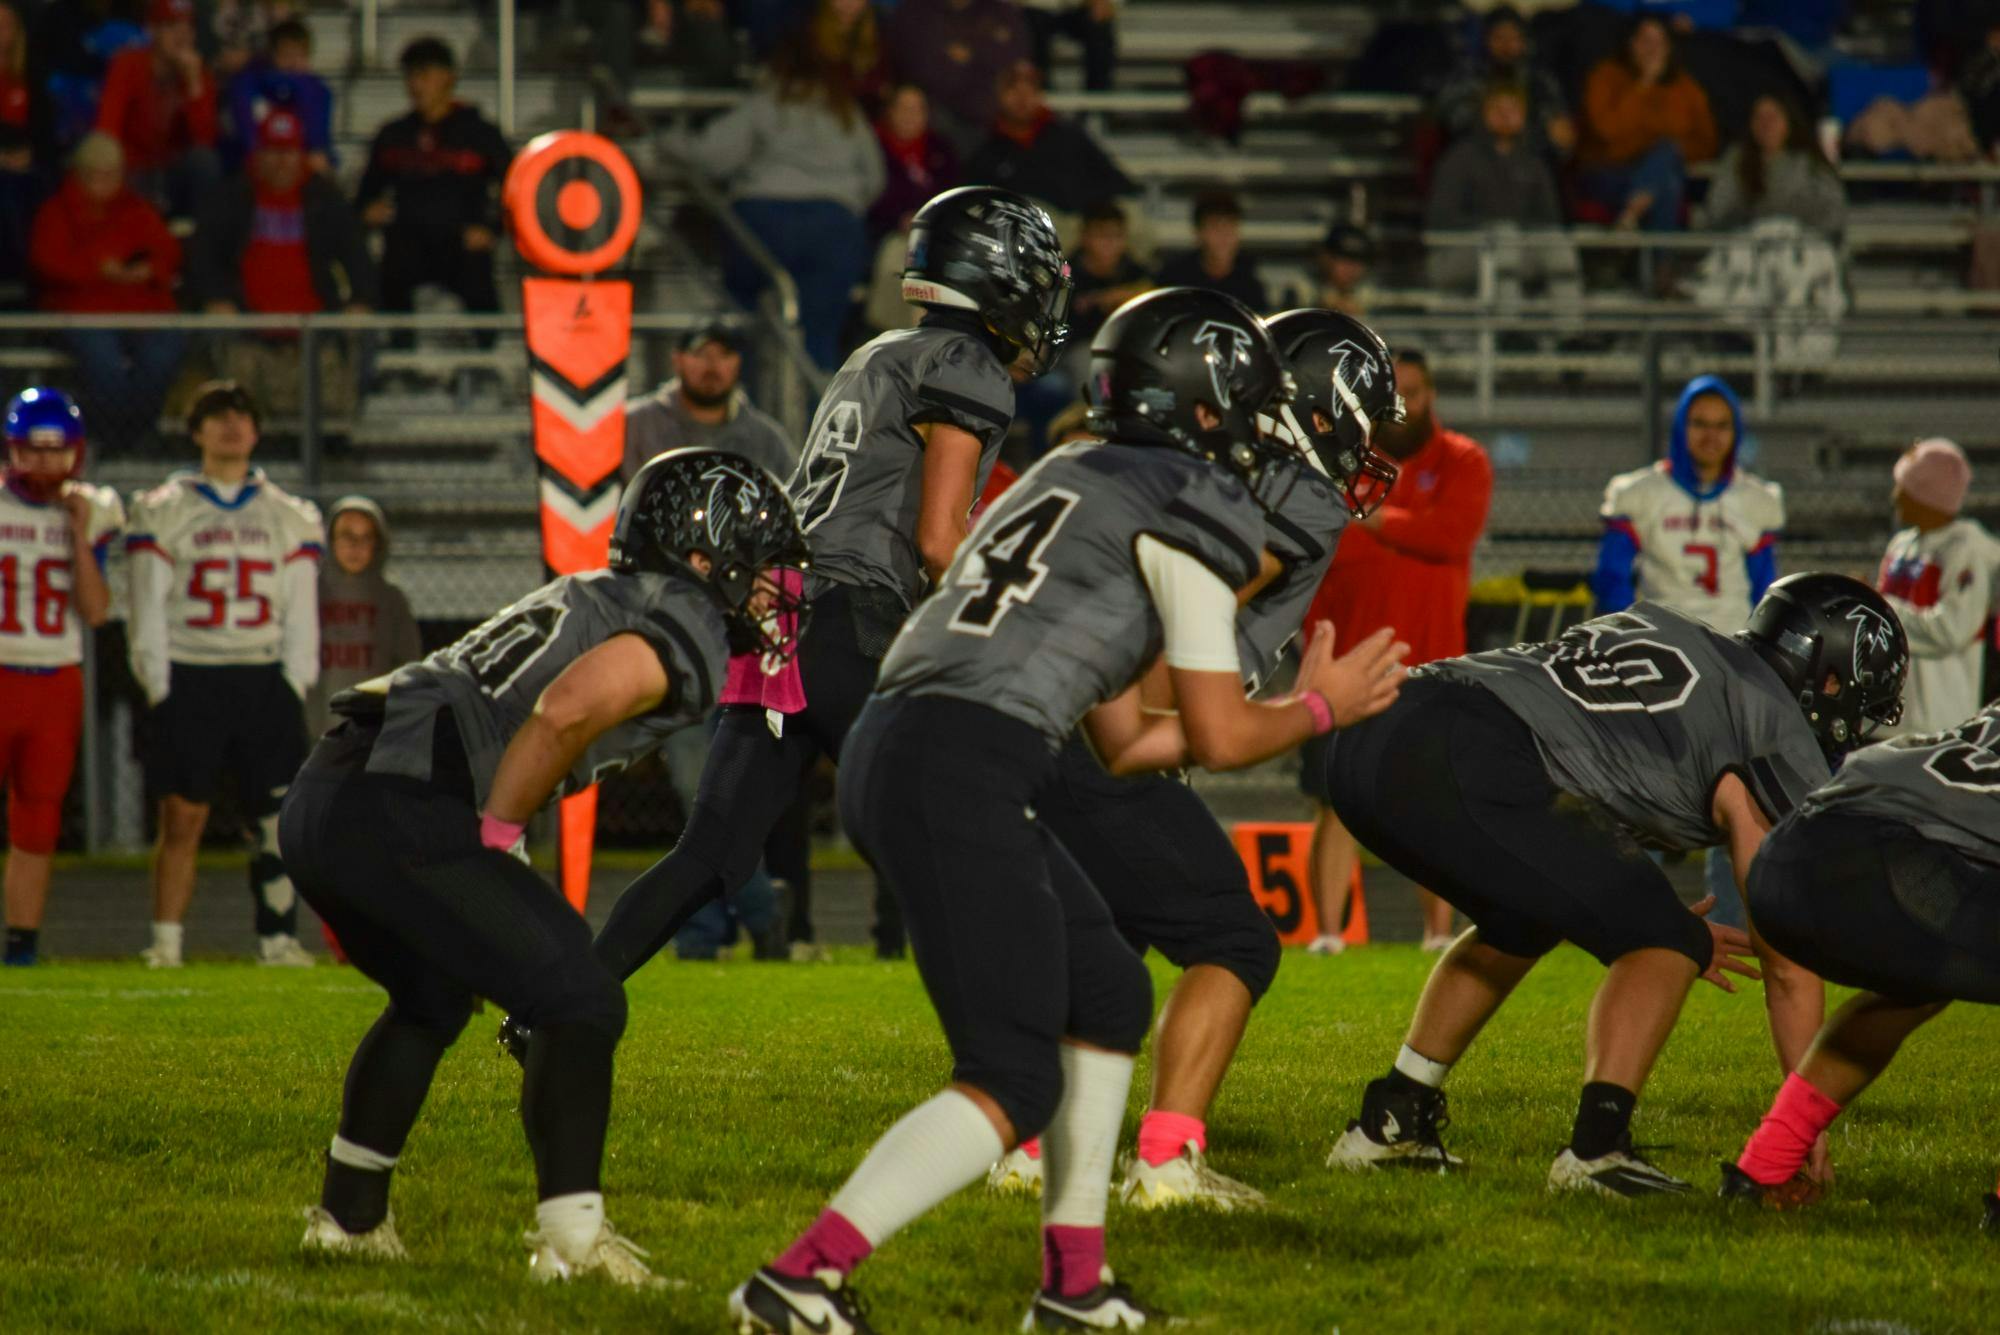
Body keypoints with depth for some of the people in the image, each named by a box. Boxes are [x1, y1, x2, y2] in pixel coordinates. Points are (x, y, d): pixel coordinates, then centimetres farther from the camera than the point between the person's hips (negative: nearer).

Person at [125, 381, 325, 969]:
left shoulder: (290, 517, 12)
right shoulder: (163, 512, 5)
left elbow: (301, 618, 12)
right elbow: (148, 614, 3)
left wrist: (293, 688, 2)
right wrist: (161, 692, -5)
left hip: (265, 680, 2)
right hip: (189, 679, -2)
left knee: (279, 817, -3)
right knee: (182, 819, -5)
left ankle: (278, 939, 2)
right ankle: (165, 944, -2)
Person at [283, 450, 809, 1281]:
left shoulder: (586, 594, 27)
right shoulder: (688, 631, -2)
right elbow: (567, 710, -18)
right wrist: (495, 836, -9)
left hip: (318, 798, 9)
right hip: (400, 817, -9)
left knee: (433, 998, 31)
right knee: (580, 1006, 1)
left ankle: (348, 1218, 37)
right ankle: (571, 1237, -7)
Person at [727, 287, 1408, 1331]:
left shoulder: (1070, 483, 27)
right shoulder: (1190, 512, 0)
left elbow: (1122, 741, 29)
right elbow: (1219, 741, 3)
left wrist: (1298, 702, 36)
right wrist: (1319, 710, 22)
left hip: (890, 748, 9)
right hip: (964, 769, -9)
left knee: (1108, 997, 22)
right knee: (1014, 1082, -6)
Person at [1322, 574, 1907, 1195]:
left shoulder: (1660, 628, 30)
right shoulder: (1780, 739, 9)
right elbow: (1792, 964, 11)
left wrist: (1648, 918, 39)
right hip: (1464, 771, -8)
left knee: (1522, 924, 33)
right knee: (1668, 944, 7)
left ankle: (1390, 1121, 32)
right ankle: (1596, 1147, -8)